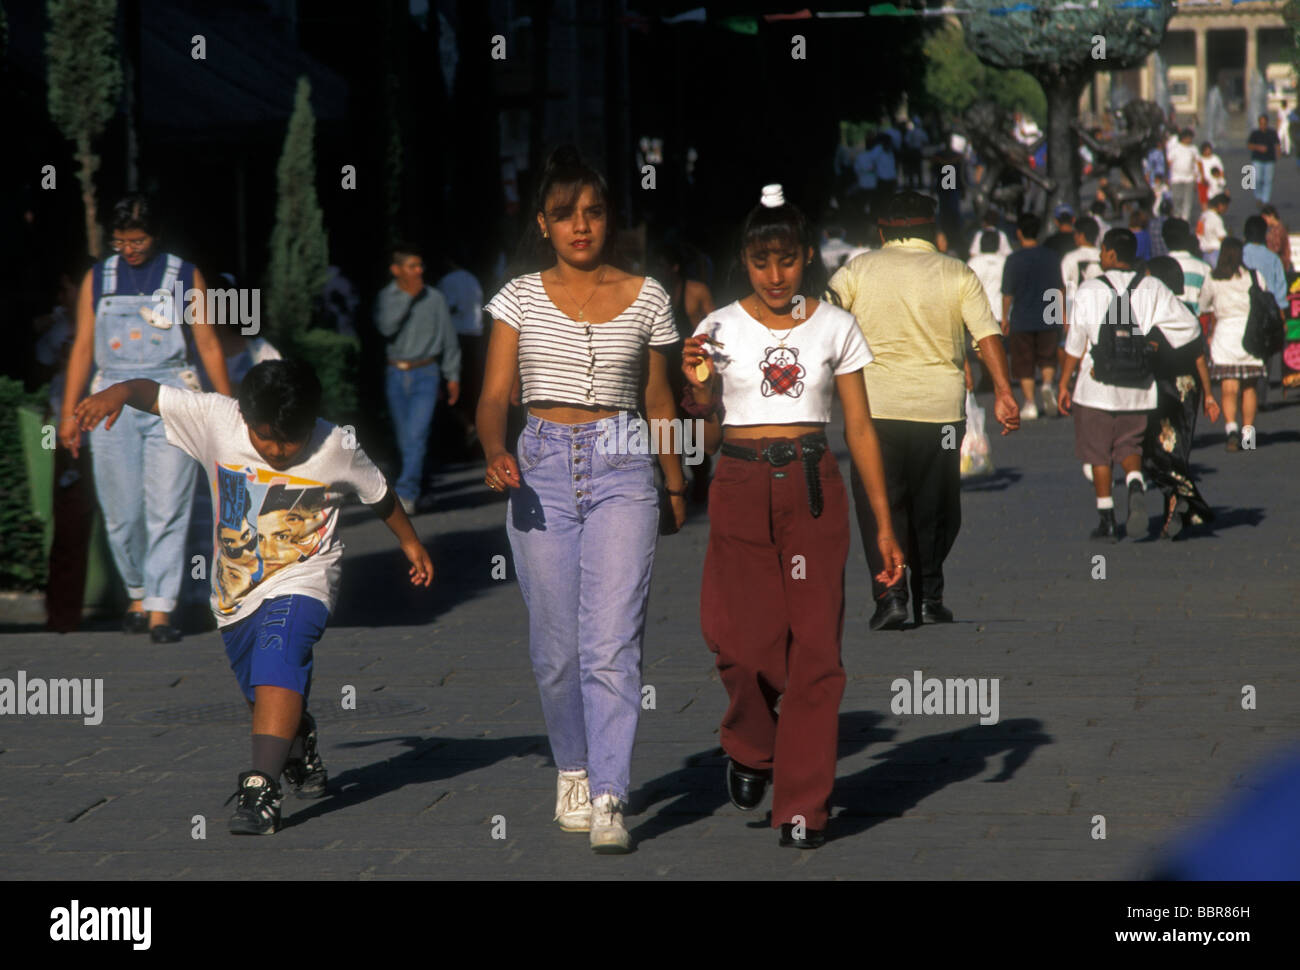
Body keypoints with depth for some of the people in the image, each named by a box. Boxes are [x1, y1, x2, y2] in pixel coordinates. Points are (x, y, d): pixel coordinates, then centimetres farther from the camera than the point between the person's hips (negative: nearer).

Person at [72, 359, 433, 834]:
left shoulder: (336, 449, -14)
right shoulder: (217, 419, -13)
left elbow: (378, 492, 5)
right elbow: (153, 394, -12)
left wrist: (410, 542, 18)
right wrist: (117, 393, -34)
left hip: (300, 583, -4)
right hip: (235, 589, 4)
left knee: (277, 665, -30)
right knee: (265, 697, 17)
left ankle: (260, 788, -36)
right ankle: (303, 758, 49)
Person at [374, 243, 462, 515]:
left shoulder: (435, 299, 2)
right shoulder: (386, 297, 3)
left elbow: (449, 339, 9)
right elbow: (386, 326, -16)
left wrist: (453, 376, 9)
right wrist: (408, 296, -15)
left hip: (426, 373, -2)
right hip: (395, 374, 2)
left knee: (417, 435, -15)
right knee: (404, 439, 7)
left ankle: (406, 493, -20)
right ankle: (417, 486, 21)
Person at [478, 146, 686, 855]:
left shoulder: (646, 298, 7)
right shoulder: (521, 297, 5)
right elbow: (494, 396, -2)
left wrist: (676, 484, 20)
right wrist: (496, 453, -21)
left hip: (622, 468, -1)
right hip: (543, 468, 1)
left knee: (611, 642, -13)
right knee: (556, 645, 6)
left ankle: (607, 802, -15)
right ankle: (573, 770, 29)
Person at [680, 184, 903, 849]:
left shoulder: (835, 327, 6)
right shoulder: (720, 328, 5)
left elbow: (860, 429, 7)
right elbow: (707, 436, 9)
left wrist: (884, 525, 3)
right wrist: (698, 388, -12)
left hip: (812, 489, 0)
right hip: (741, 489, 0)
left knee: (815, 647, -4)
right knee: (743, 642, -9)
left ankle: (804, 806, 5)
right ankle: (750, 750, 24)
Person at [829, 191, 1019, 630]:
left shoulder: (859, 270, 3)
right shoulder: (958, 275, 3)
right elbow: (988, 334, -4)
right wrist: (1004, 393, -4)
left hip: (875, 407, -1)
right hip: (940, 408, 1)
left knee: (879, 503, 4)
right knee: (935, 506, 12)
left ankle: (890, 591, -10)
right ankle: (929, 598, 14)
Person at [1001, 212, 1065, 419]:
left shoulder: (1014, 259, -9)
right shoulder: (1051, 257, 0)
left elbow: (1007, 293, -5)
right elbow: (1060, 288, 9)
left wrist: (1004, 317, 7)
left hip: (1021, 320, -2)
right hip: (1048, 319, 2)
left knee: (1024, 365, 6)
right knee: (1048, 358, 16)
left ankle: (1029, 404, 4)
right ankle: (1048, 384, -11)